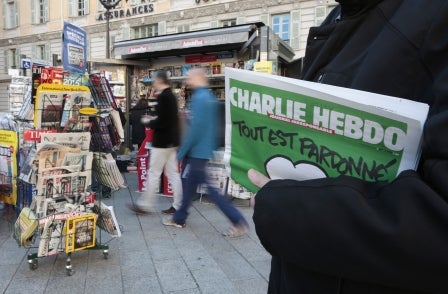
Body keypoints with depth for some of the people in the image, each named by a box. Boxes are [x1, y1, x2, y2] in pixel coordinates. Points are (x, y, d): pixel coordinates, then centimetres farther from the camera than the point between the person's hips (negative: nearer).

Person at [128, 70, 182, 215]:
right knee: (173, 173, 10)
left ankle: (145, 205, 12)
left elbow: (161, 122, -22)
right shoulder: (171, 95, 13)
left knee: (153, 173, 1)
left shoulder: (162, 96, -16)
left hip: (162, 141, -9)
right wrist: (154, 120, 9)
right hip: (172, 140, 9)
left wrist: (149, 122, -5)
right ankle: (177, 205, 14)